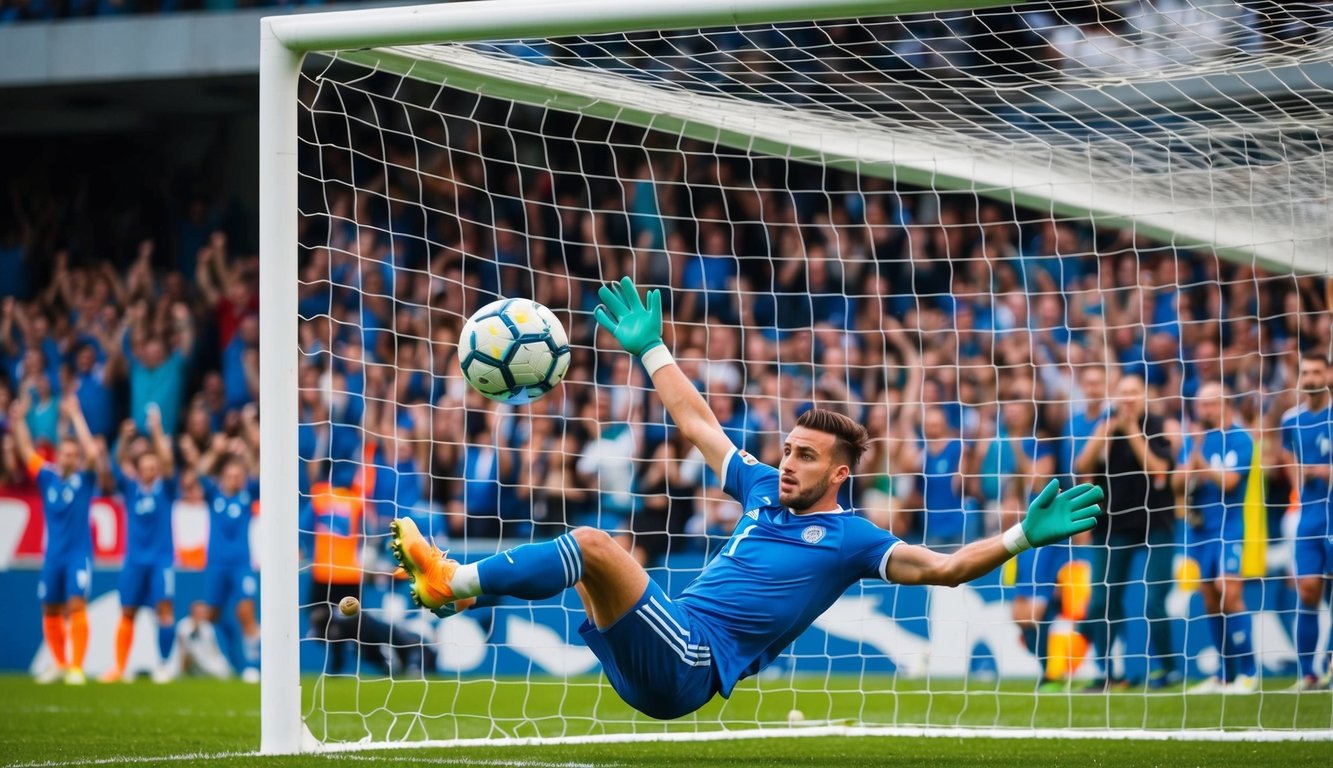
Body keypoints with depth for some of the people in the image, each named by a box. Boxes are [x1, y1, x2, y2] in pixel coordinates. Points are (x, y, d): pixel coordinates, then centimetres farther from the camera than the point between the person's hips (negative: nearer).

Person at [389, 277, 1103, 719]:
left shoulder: (850, 538, 2)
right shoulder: (762, 489, 22)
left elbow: (943, 567, -6)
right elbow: (698, 424, 32)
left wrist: (1023, 536, -17)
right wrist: (651, 351, 36)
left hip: (688, 667, -8)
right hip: (657, 657, 8)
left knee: (594, 545, -24)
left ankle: (453, 580, -21)